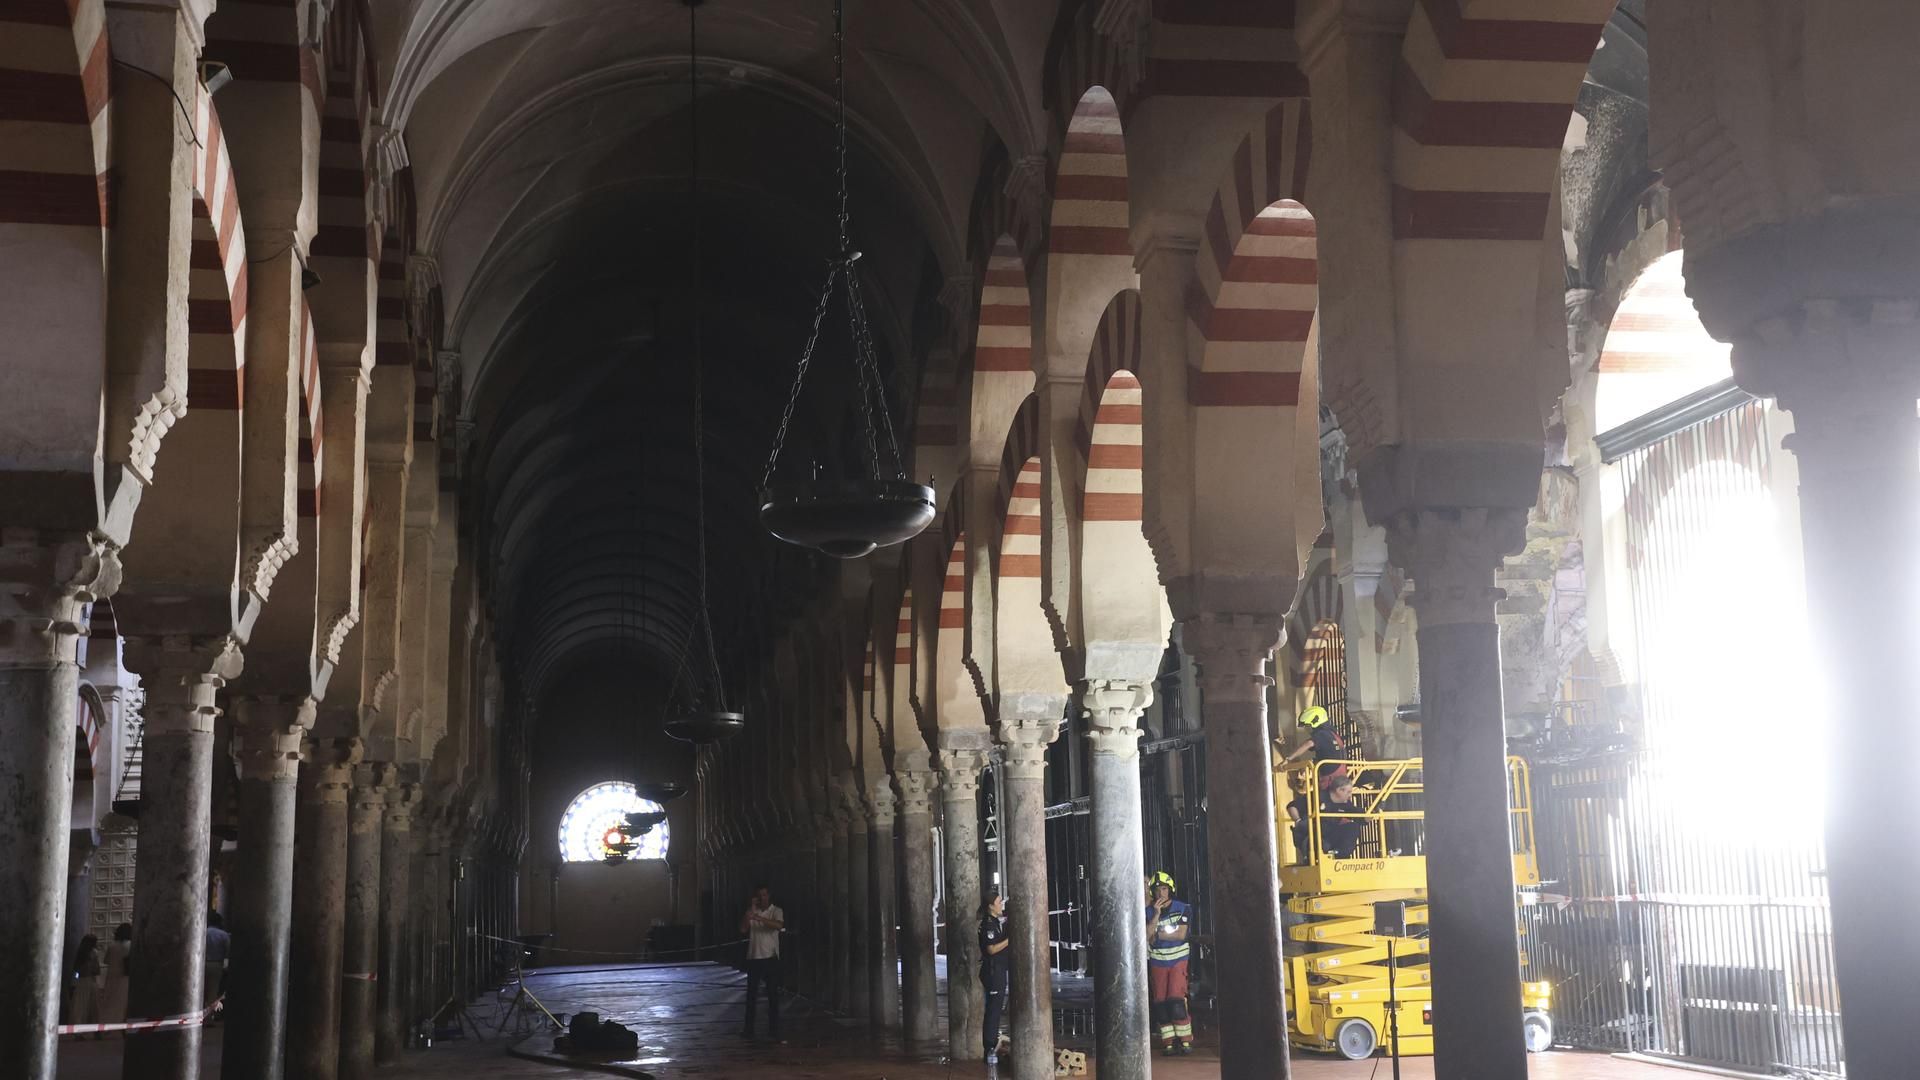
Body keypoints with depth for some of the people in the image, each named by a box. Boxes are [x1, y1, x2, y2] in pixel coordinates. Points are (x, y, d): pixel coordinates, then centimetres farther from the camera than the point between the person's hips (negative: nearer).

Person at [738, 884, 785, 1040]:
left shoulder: (776, 911, -1)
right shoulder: (752, 912, 7)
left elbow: (779, 925, -22)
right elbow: (743, 929, -6)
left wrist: (758, 918, -34)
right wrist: (749, 910, -13)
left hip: (770, 957, -2)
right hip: (753, 958, 2)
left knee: (773, 994, -1)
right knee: (751, 994, 5)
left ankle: (774, 1030, 3)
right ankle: (749, 1029, 12)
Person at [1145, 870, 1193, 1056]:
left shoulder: (1183, 909, -2)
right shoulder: (1149, 912, 3)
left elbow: (1181, 934, -12)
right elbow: (1147, 935, -10)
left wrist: (1157, 935, -8)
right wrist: (1156, 914, -17)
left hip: (1177, 960, -3)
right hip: (1157, 962, 3)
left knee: (1177, 1000, -13)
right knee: (1160, 1004, 0)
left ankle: (1185, 1041, -6)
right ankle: (1168, 1043, 4)